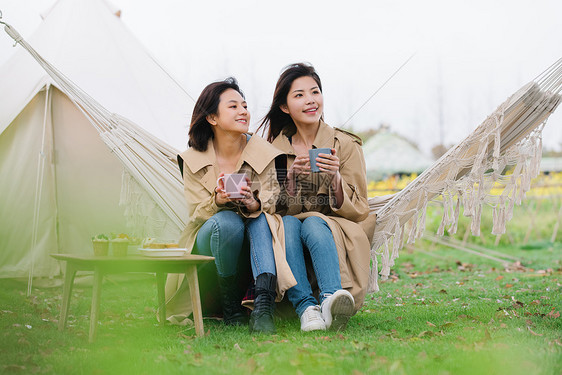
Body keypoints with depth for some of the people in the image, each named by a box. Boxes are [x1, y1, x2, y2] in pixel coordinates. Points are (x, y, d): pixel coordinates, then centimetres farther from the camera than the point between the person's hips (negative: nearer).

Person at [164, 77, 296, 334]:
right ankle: (230, 307, -18)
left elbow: (271, 204, -9)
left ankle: (263, 307, -47)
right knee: (227, 222, -35)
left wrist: (253, 204, -34)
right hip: (210, 243, -1)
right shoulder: (194, 160, -5)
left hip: (254, 241, 1)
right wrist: (217, 200, -32)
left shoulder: (264, 154, -4)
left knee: (260, 218, -33)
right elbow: (196, 214, -8)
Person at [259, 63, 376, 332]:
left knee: (314, 223, -33)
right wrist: (291, 176, -16)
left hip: (335, 231, -2)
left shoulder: (345, 145, 3)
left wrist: (335, 178, -20)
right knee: (288, 223, -31)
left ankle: (331, 300, -53)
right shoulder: (276, 147, 7)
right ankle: (306, 307, -43)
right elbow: (276, 208, 2)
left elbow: (358, 211, -2)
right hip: (290, 241, 2)